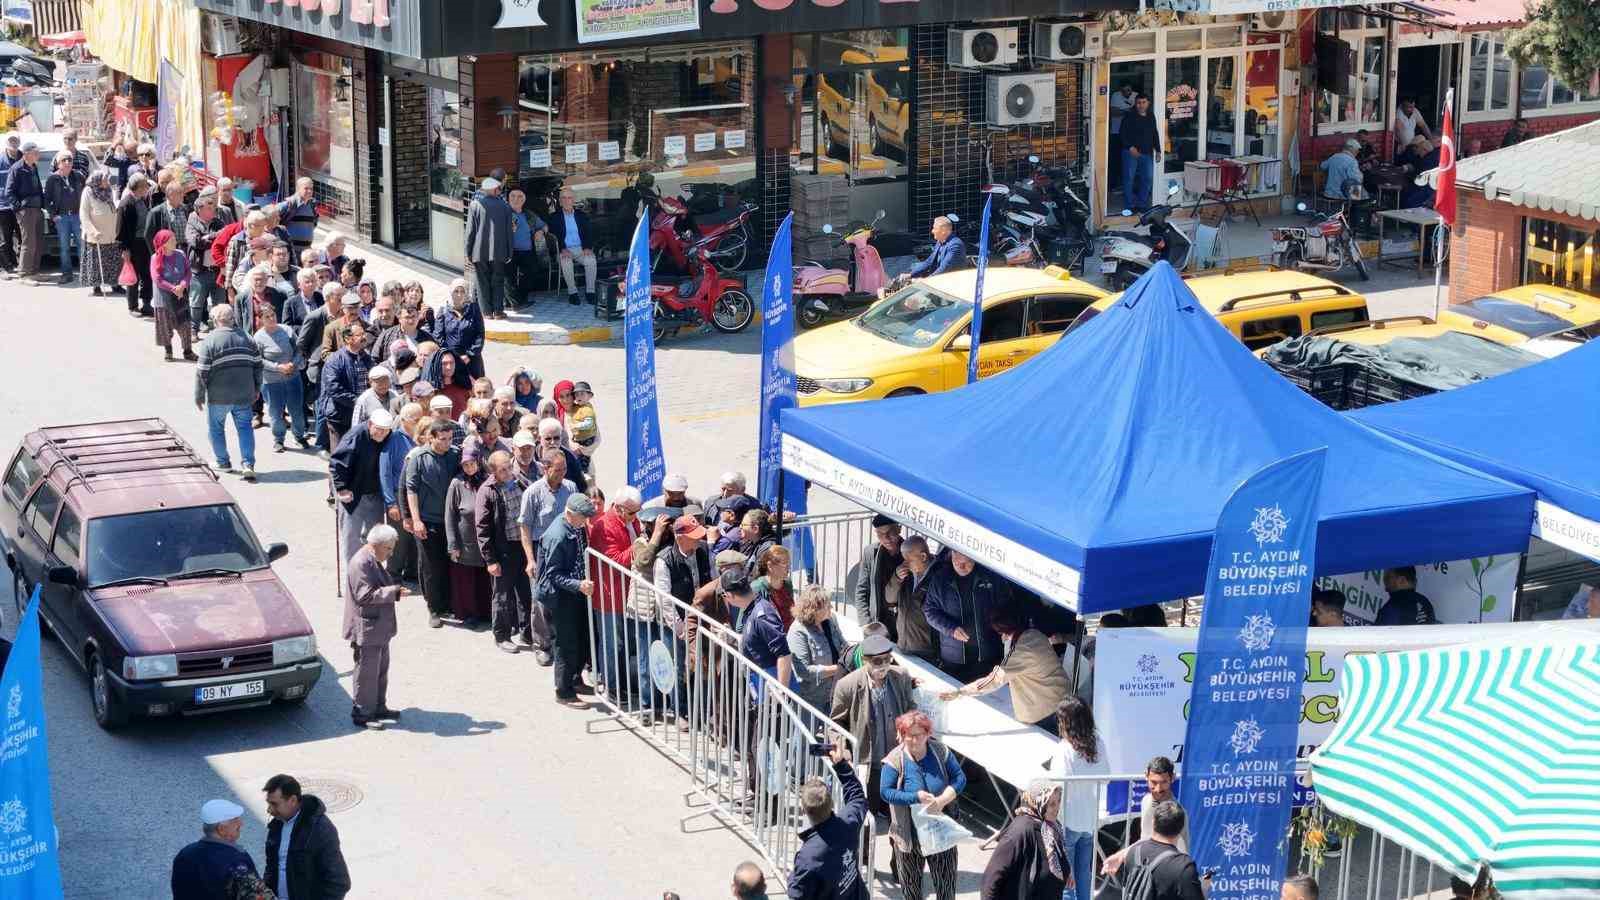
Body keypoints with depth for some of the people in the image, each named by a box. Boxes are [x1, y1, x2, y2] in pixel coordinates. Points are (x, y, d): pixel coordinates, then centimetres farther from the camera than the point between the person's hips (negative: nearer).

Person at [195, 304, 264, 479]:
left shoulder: (209, 341, -11)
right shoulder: (247, 339, 3)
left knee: (216, 428, 16)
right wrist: (256, 389, 20)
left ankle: (223, 463, 25)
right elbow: (258, 365, 8)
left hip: (218, 396, -3)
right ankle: (248, 464, -6)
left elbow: (202, 372, -11)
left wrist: (199, 397, -2)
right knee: (245, 427, 8)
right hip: (244, 395, 3)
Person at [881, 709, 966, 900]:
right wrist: (916, 797, -25)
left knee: (945, 877, 6)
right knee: (911, 880, 15)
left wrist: (942, 800, -22)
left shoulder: (940, 752, -7)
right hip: (909, 832, -1)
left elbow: (959, 779, -6)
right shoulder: (895, 759, -13)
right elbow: (885, 791, -14)